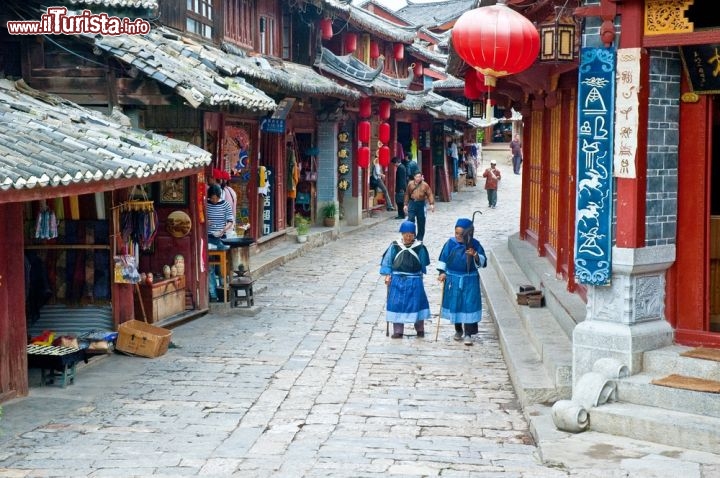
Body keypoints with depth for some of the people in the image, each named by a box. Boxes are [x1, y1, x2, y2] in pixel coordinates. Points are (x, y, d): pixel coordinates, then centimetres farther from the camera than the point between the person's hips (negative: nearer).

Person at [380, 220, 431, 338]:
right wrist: (387, 275, -5)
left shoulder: (419, 247, -4)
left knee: (417, 303, 6)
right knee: (397, 304, 2)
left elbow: (424, 263, 9)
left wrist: (420, 274, 13)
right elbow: (387, 261, 1)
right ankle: (397, 331, 11)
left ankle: (420, 329, 22)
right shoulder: (395, 246, -5)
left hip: (414, 281, 0)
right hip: (397, 281, 0)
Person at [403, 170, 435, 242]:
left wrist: (432, 204, -17)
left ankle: (420, 238, 18)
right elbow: (407, 194, 11)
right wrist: (406, 204, 8)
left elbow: (430, 194, -5)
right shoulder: (410, 184, 4)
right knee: (410, 219, -10)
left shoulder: (425, 185, -2)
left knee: (421, 222, 6)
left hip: (421, 204, 0)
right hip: (412, 203, 0)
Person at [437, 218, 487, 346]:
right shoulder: (451, 243, -5)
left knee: (469, 305, -6)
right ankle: (458, 330, 29)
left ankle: (468, 334, -2)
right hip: (453, 279, 2)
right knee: (454, 304, 10)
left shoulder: (475, 244, -7)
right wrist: (442, 272, -3)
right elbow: (443, 258, 4)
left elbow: (483, 262, -6)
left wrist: (475, 255, -24)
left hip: (470, 280, -1)